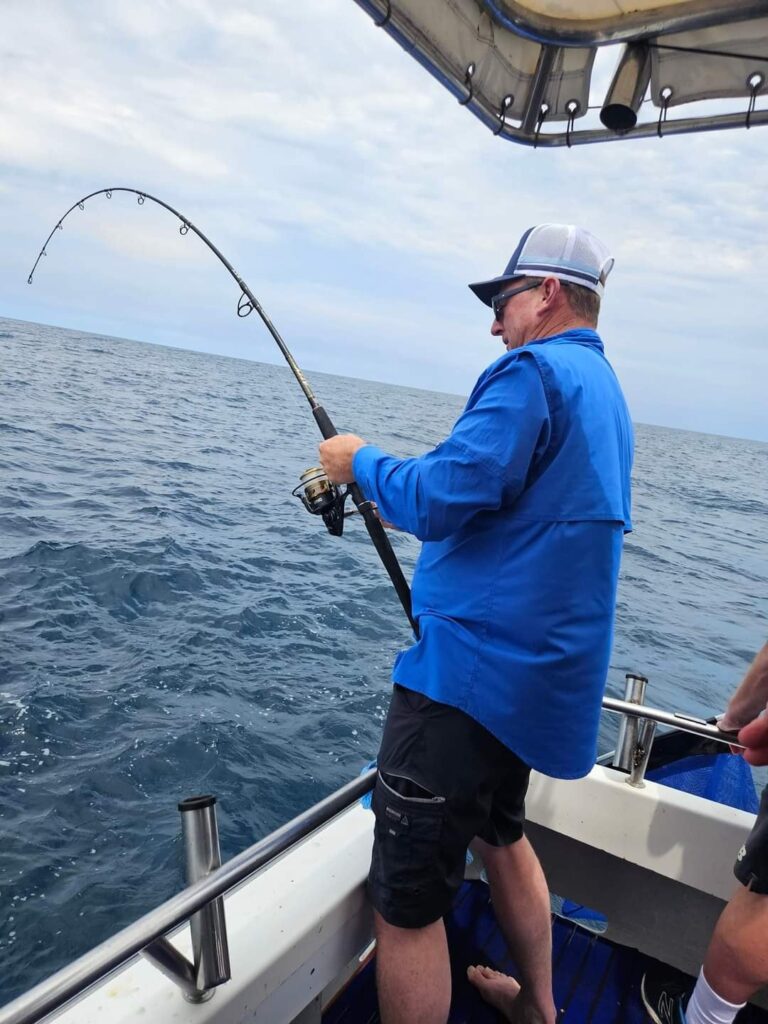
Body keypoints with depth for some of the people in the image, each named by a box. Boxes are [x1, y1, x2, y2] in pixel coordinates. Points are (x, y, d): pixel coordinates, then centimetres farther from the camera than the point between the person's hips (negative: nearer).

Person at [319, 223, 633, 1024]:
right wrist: (393, 491, 22)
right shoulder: (604, 389, 16)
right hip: (543, 671, 11)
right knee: (501, 833, 29)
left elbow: (438, 501, -22)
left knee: (406, 900, 2)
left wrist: (361, 463, -4)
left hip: (472, 672, -10)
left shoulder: (533, 371, -14)